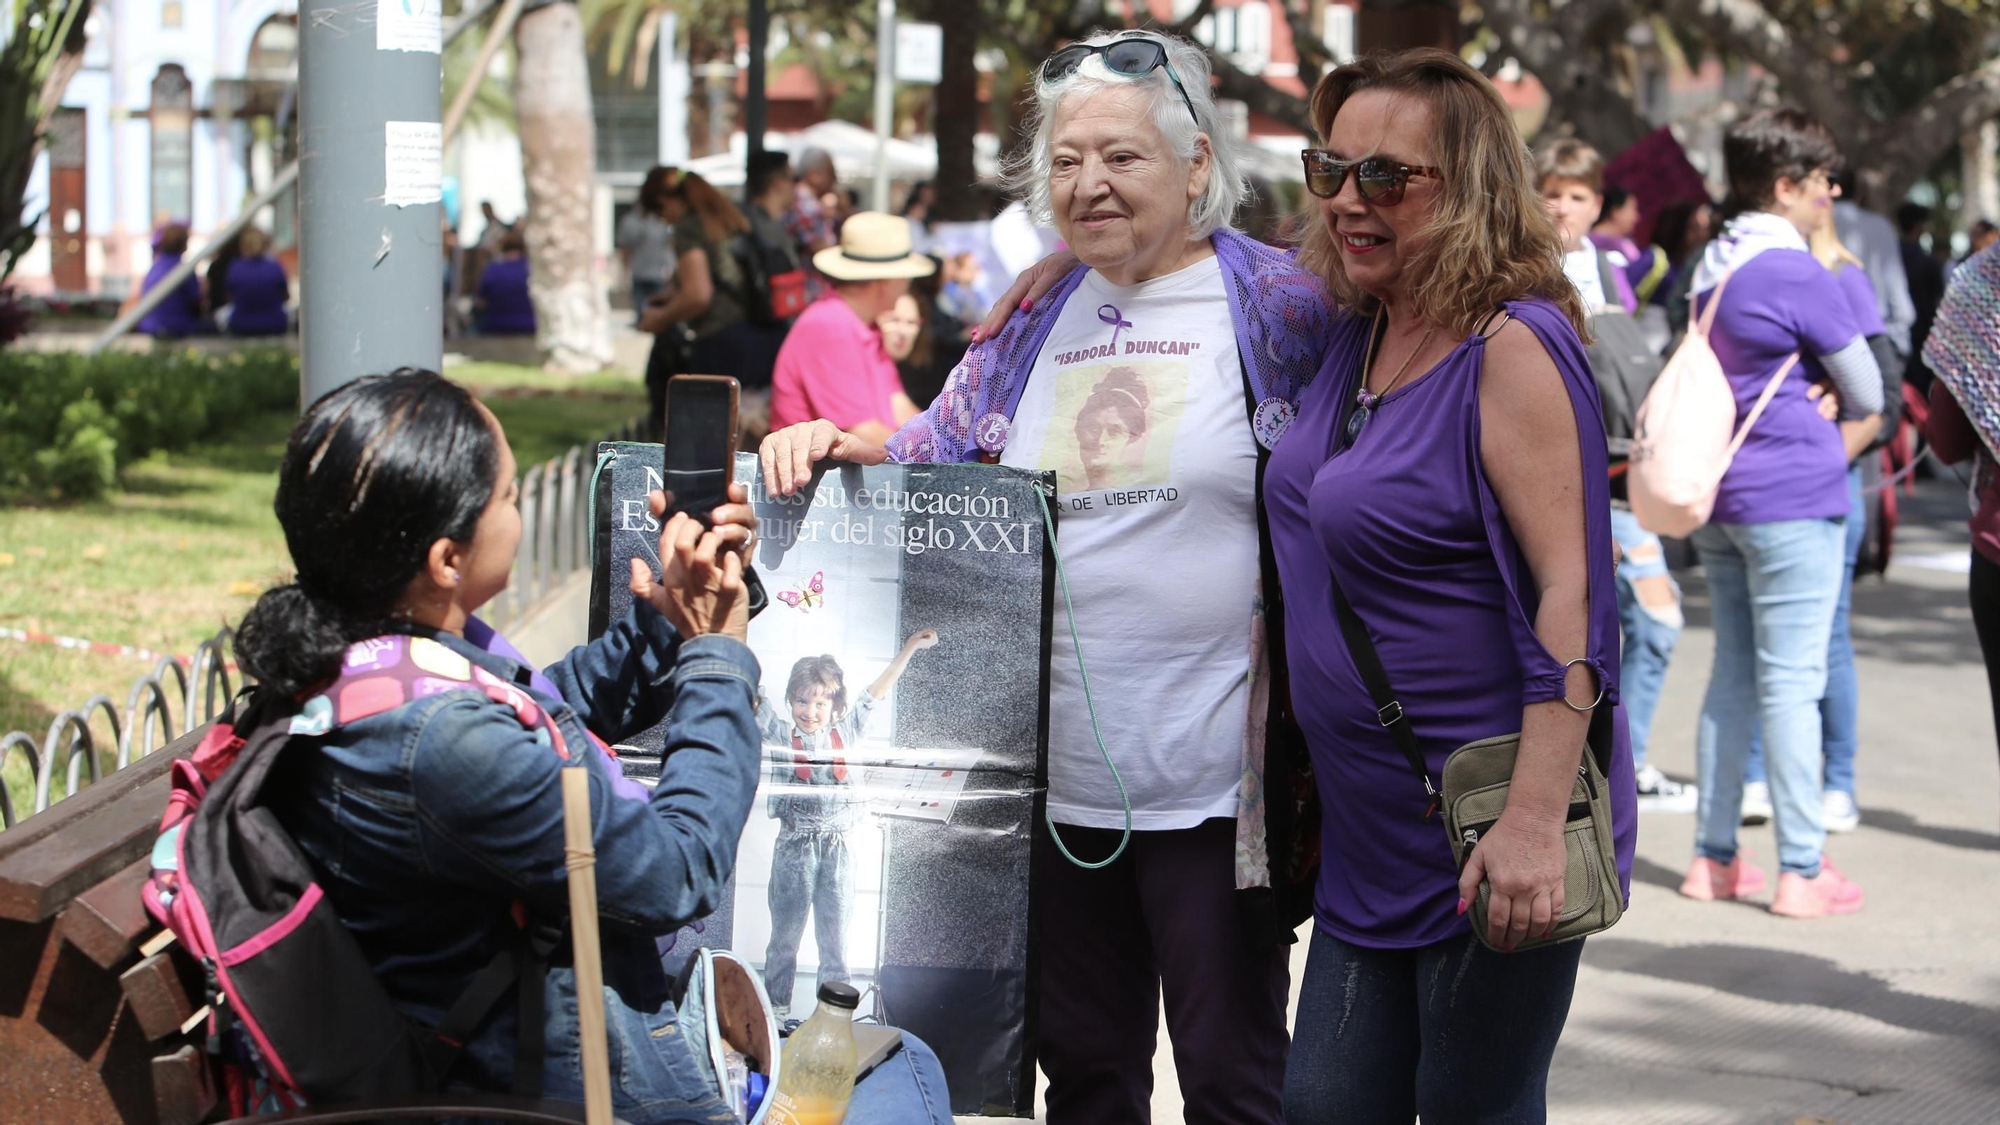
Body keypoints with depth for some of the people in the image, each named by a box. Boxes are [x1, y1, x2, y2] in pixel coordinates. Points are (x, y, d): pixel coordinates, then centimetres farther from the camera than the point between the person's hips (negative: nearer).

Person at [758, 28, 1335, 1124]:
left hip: (1215, 782, -5)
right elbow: (928, 461, 14)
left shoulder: (1279, 304, -4)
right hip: (1060, 778, 5)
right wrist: (835, 444, -8)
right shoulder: (1033, 316, 11)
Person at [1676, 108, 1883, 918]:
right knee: (1791, 681, -6)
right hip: (1792, 498, -8)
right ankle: (1802, 872, -3)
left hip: (1718, 493, 8)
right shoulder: (1797, 275, -14)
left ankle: (1714, 858, 15)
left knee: (1732, 673, 13)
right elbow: (1867, 395, -8)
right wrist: (1831, 456, 9)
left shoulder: (1711, 267, 11)